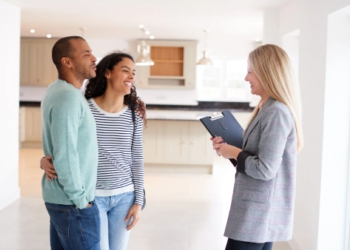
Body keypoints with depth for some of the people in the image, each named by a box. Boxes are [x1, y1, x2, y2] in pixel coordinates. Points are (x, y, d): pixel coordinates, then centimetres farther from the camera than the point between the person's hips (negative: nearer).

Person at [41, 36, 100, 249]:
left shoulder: (57, 90, 9)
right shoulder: (68, 97, -20)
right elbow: (65, 156, -25)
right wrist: (80, 199, -16)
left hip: (58, 198, 9)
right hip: (72, 203, -9)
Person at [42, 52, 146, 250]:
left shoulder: (134, 115, -1)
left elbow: (137, 160, 2)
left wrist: (139, 201, 0)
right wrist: (46, 160, -18)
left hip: (124, 196, 3)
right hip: (92, 196, -3)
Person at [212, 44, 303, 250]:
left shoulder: (276, 112, -20)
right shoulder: (267, 109, 12)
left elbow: (265, 169, -24)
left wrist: (234, 153, -11)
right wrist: (228, 147, 3)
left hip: (259, 213, -10)